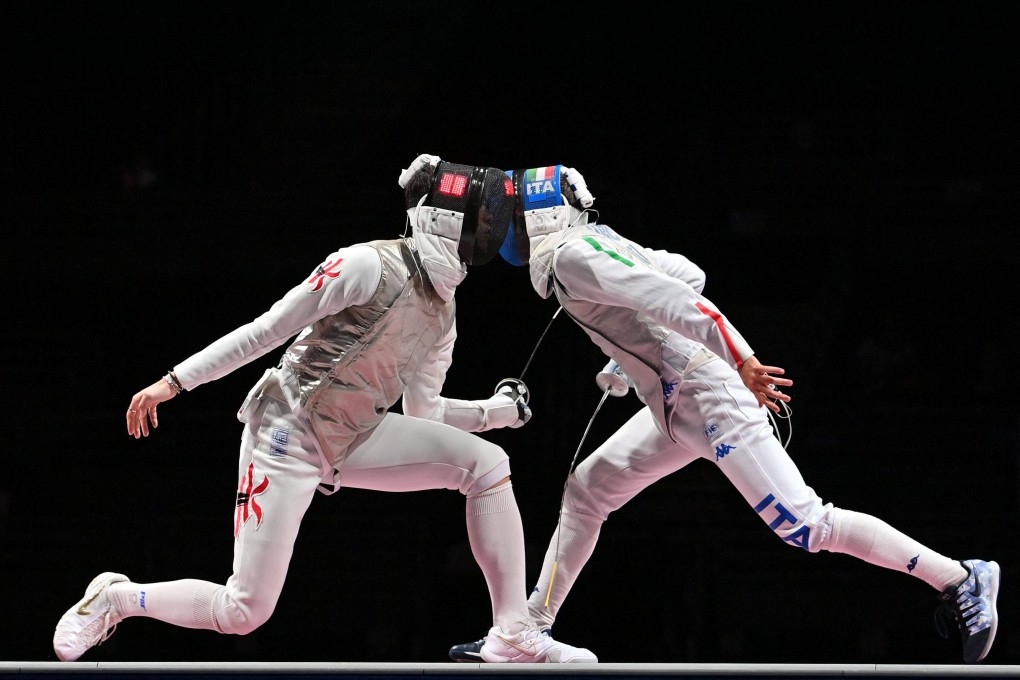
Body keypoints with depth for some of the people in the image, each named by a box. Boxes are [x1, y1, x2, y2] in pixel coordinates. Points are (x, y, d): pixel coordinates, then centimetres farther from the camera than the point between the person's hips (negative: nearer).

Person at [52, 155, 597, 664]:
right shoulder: (370, 265, -18)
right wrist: (175, 381, -14)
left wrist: (496, 411, 1)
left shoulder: (442, 311, 7)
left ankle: (513, 634, -9)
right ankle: (113, 599, 14)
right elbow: (267, 329, -14)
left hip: (351, 439, 7)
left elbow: (421, 413, 17)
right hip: (287, 434, -7)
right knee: (244, 613, -12)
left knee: (487, 464, -11)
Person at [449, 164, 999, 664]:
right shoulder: (595, 243, 16)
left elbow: (674, 298, -22)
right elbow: (687, 274, 24)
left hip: (711, 400, -10)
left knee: (803, 526, -12)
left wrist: (741, 362, -23)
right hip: (677, 408, 10)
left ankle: (960, 579, -6)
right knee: (585, 490, 13)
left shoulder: (574, 256, -12)